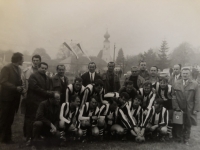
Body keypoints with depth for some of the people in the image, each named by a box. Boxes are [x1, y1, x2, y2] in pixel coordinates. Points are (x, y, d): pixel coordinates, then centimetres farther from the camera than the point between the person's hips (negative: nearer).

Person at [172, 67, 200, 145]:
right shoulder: (176, 84, 2)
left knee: (188, 125, 11)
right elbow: (174, 96, -1)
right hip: (179, 109, 1)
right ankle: (179, 138, 26)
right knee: (179, 124, 9)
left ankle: (186, 140, 27)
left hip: (189, 110, 0)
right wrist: (176, 107, -9)